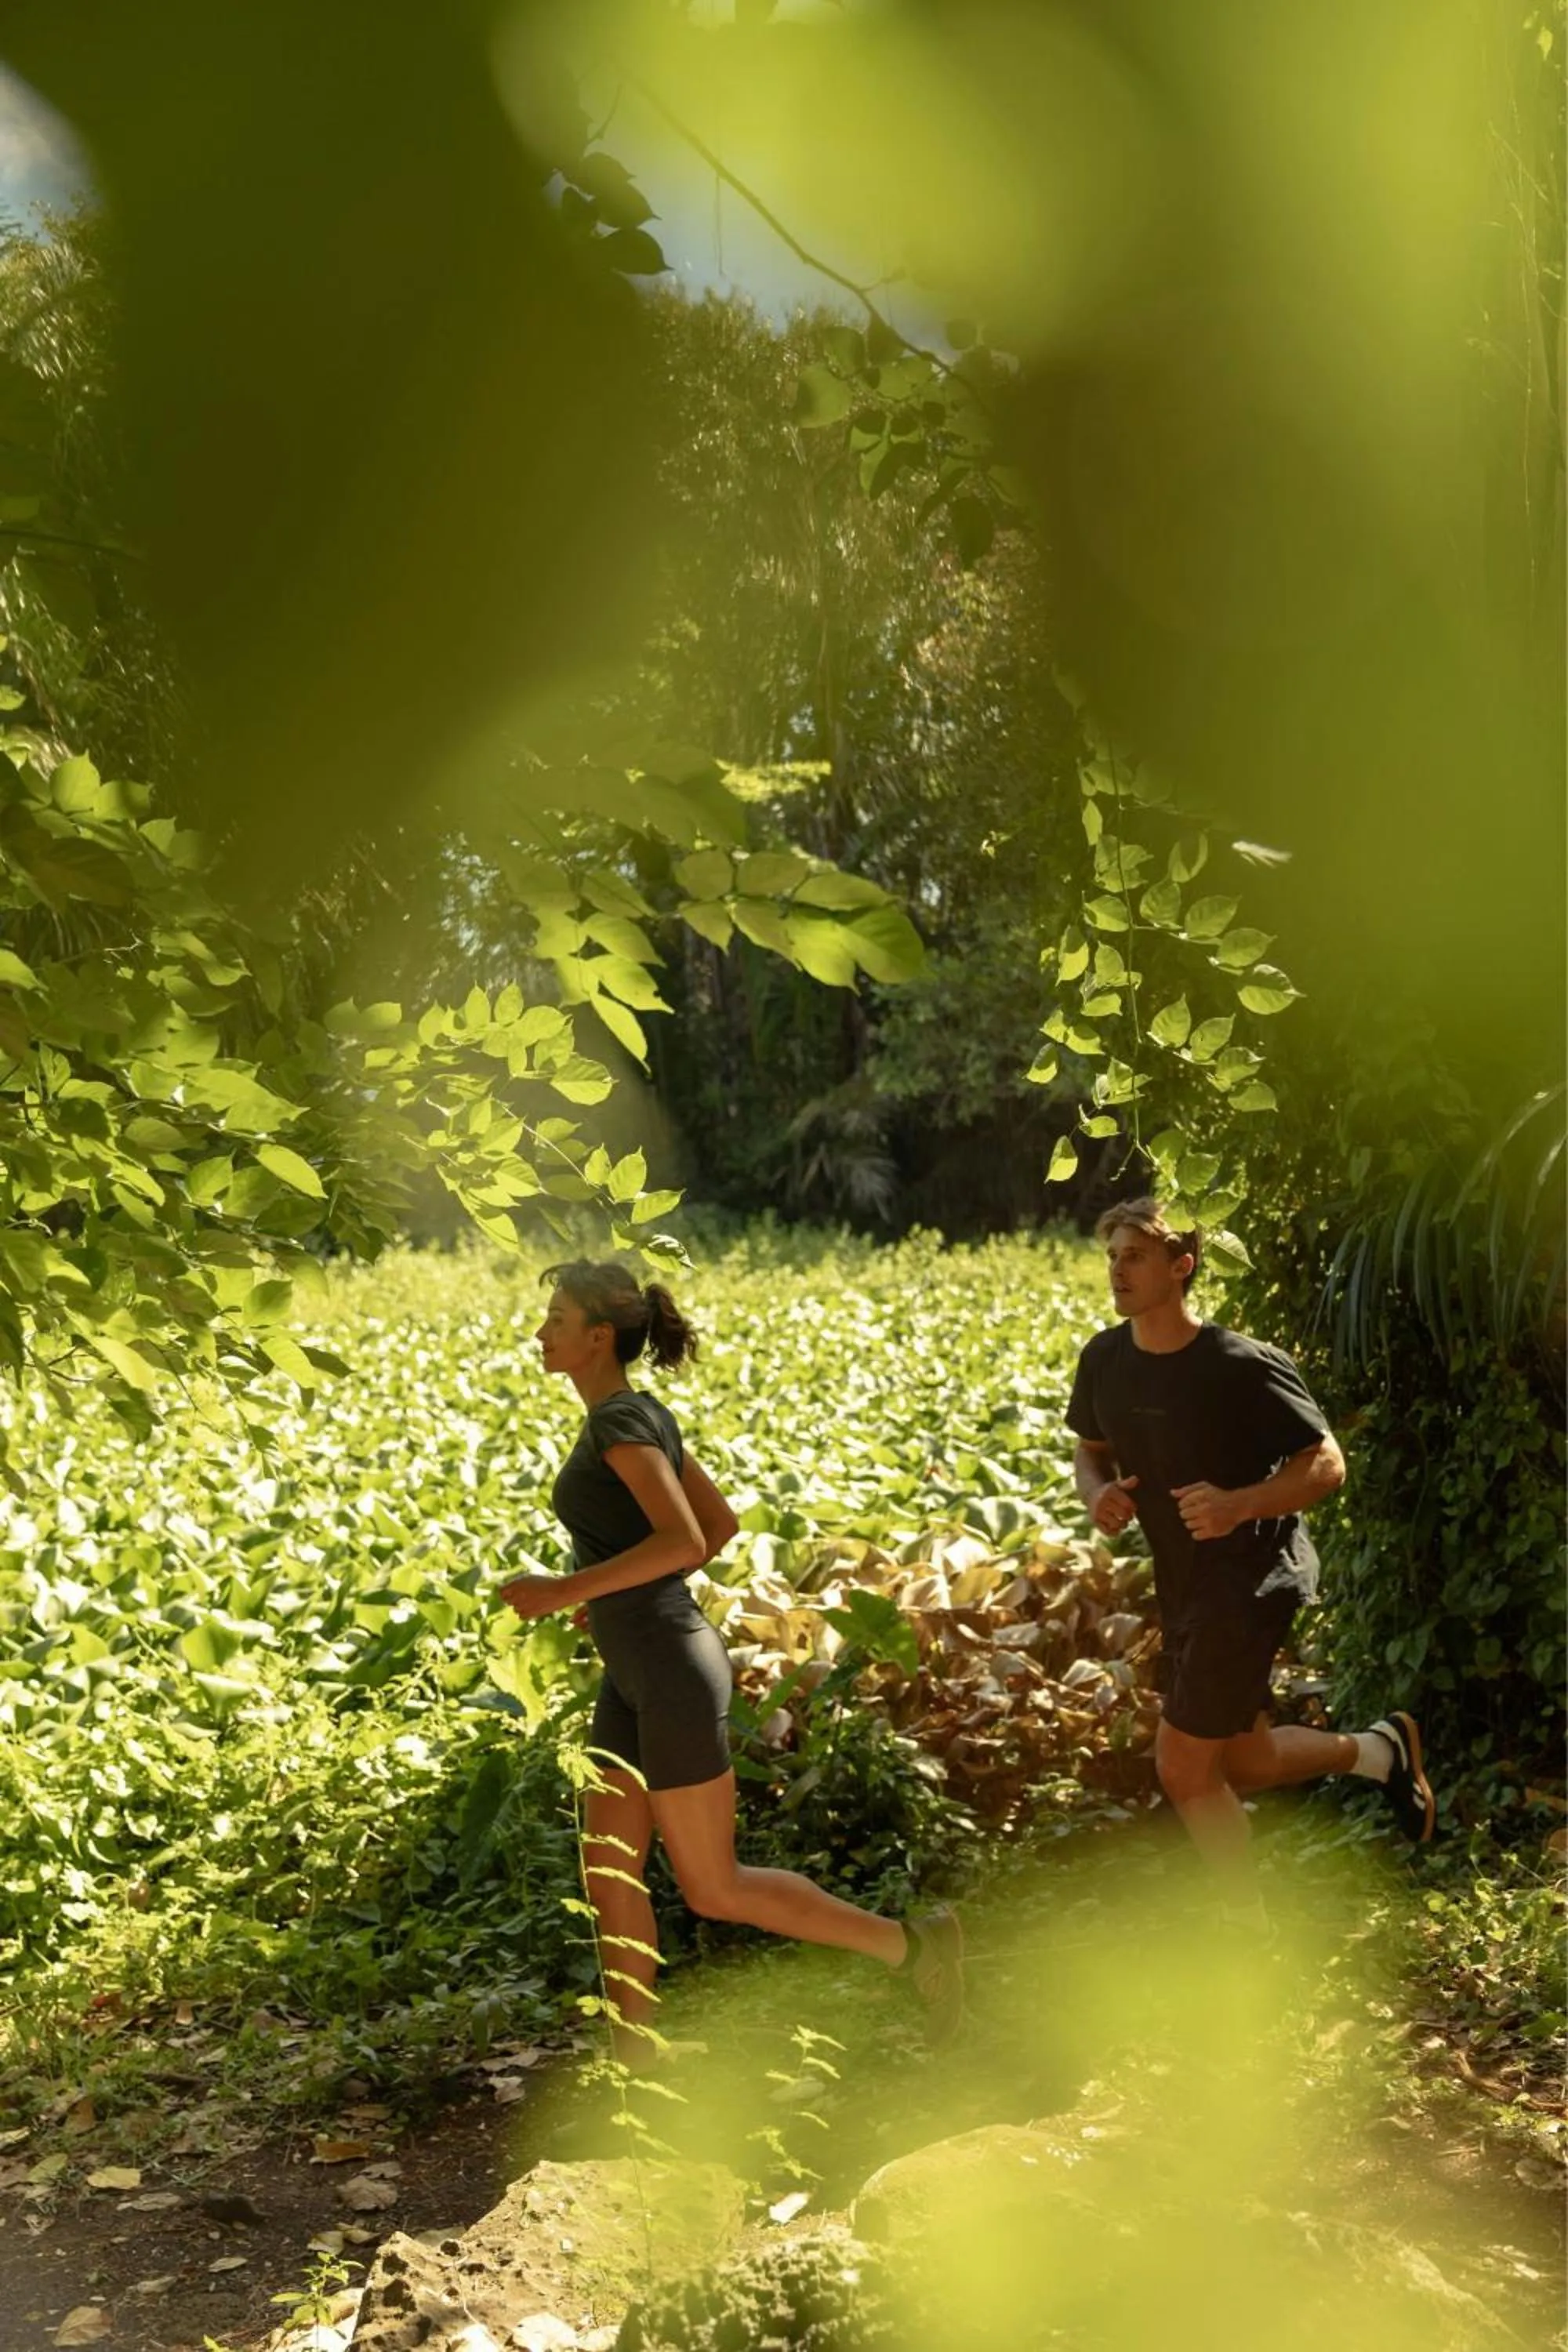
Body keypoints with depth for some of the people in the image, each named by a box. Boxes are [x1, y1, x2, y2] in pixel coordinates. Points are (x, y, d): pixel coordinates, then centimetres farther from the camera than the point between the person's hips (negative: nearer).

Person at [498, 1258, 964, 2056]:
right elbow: (720, 1522, 18)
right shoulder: (639, 1415, 11)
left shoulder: (621, 1419, -17)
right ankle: (633, 2054, 19)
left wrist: (568, 1590, -24)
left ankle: (911, 1943, 10)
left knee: (714, 1889, 0)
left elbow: (685, 1543, -28)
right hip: (633, 1672, 10)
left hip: (672, 1673, -10)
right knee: (606, 1872, 10)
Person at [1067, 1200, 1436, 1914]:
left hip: (1251, 1578, -8)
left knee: (1184, 1770, -5)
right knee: (1244, 1764, 19)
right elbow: (1091, 1450, 12)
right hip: (1181, 1581, 8)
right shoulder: (1104, 1359, -4)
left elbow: (1326, 1466, -17)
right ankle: (1381, 1751, 43)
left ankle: (1254, 1939, 18)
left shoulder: (1242, 1367, -22)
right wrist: (1098, 1493, -11)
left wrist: (1238, 1504, -33)